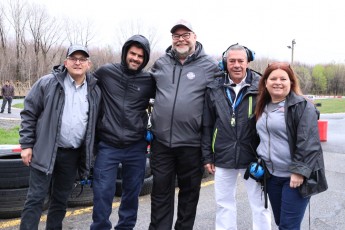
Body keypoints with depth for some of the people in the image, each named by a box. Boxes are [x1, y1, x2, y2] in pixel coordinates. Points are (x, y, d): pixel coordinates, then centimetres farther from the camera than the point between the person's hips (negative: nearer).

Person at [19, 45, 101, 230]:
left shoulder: (94, 91, 4)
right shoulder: (47, 83, -6)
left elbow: (95, 124, 12)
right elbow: (29, 114, -3)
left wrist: (90, 155, 10)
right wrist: (26, 145, -7)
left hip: (73, 155, 4)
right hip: (45, 152, -3)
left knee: (61, 200, 15)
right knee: (35, 198, -1)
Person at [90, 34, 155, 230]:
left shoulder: (149, 80, 0)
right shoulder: (106, 72, -1)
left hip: (136, 147, 1)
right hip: (108, 145, -1)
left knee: (132, 192, 13)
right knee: (103, 192, 1)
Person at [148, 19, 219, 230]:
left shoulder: (210, 66, -4)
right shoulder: (161, 64, 8)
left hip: (191, 142, -2)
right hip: (161, 140, 3)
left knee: (189, 192, 13)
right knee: (161, 191, 11)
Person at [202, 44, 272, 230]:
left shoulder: (260, 87, -5)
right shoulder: (214, 89, 1)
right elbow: (207, 126, 6)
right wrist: (207, 156, 4)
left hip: (253, 157, -2)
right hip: (223, 157, 2)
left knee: (259, 204, 9)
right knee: (224, 203, 15)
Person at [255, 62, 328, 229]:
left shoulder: (302, 106, -12)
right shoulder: (263, 107, 11)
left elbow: (308, 143, -18)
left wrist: (300, 171, -21)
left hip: (295, 176, -7)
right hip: (271, 175, 7)